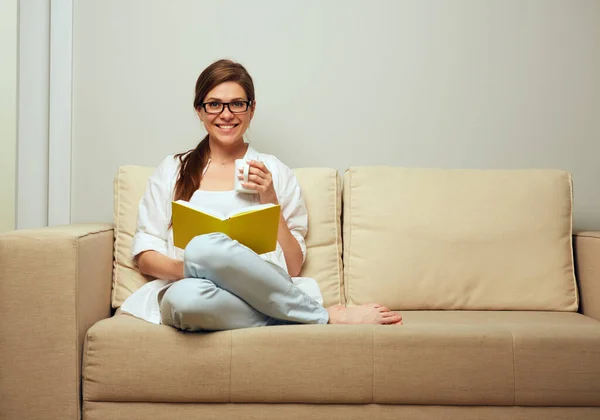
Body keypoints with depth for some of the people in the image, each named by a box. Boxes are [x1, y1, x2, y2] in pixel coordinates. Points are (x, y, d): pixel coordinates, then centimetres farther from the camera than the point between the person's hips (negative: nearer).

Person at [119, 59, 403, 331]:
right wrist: (185, 269, -11)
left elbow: (292, 268, 7)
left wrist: (270, 201, -5)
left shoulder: (275, 172, 12)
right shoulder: (172, 170, 15)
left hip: (258, 292, -1)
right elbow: (144, 256, 10)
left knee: (205, 247, -35)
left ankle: (321, 316, -16)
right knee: (185, 296, -38)